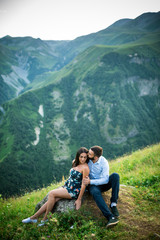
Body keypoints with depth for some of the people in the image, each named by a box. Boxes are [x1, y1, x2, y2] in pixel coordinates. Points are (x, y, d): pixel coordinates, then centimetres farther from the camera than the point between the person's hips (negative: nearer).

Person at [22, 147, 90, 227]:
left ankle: (45, 218, -9)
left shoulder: (85, 167, -17)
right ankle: (34, 217, -4)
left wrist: (79, 200, -17)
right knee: (51, 200, -11)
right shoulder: (76, 163, 8)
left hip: (74, 191, -7)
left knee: (51, 194, -21)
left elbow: (84, 184, -17)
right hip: (67, 186, 7)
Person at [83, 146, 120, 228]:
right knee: (95, 192, -38)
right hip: (92, 185, 0)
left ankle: (113, 204, -30)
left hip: (103, 183, 0)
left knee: (115, 176, -31)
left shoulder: (104, 162, -18)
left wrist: (90, 181, -30)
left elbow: (105, 180, -23)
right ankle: (111, 217, -49)